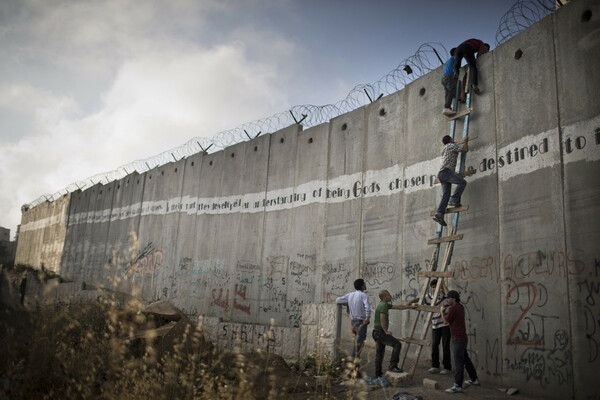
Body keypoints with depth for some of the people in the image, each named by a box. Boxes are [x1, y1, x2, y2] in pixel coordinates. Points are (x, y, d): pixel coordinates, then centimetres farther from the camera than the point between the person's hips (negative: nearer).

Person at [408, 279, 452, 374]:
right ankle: (435, 366, 19)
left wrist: (443, 284, -22)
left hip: (445, 324, -4)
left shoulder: (443, 295, -8)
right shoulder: (429, 296, 5)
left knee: (445, 346, 2)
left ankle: (447, 367, 13)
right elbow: (420, 299, 10)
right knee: (434, 345, 7)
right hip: (435, 325, 4)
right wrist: (411, 301, -8)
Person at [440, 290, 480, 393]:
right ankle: (474, 379, 34)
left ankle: (458, 386, -12)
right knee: (465, 359, 21)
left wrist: (442, 312, 5)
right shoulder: (460, 307, 11)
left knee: (459, 362, -11)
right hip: (462, 337, 10)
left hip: (459, 339, -10)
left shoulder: (453, 308, -17)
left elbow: (445, 321, -9)